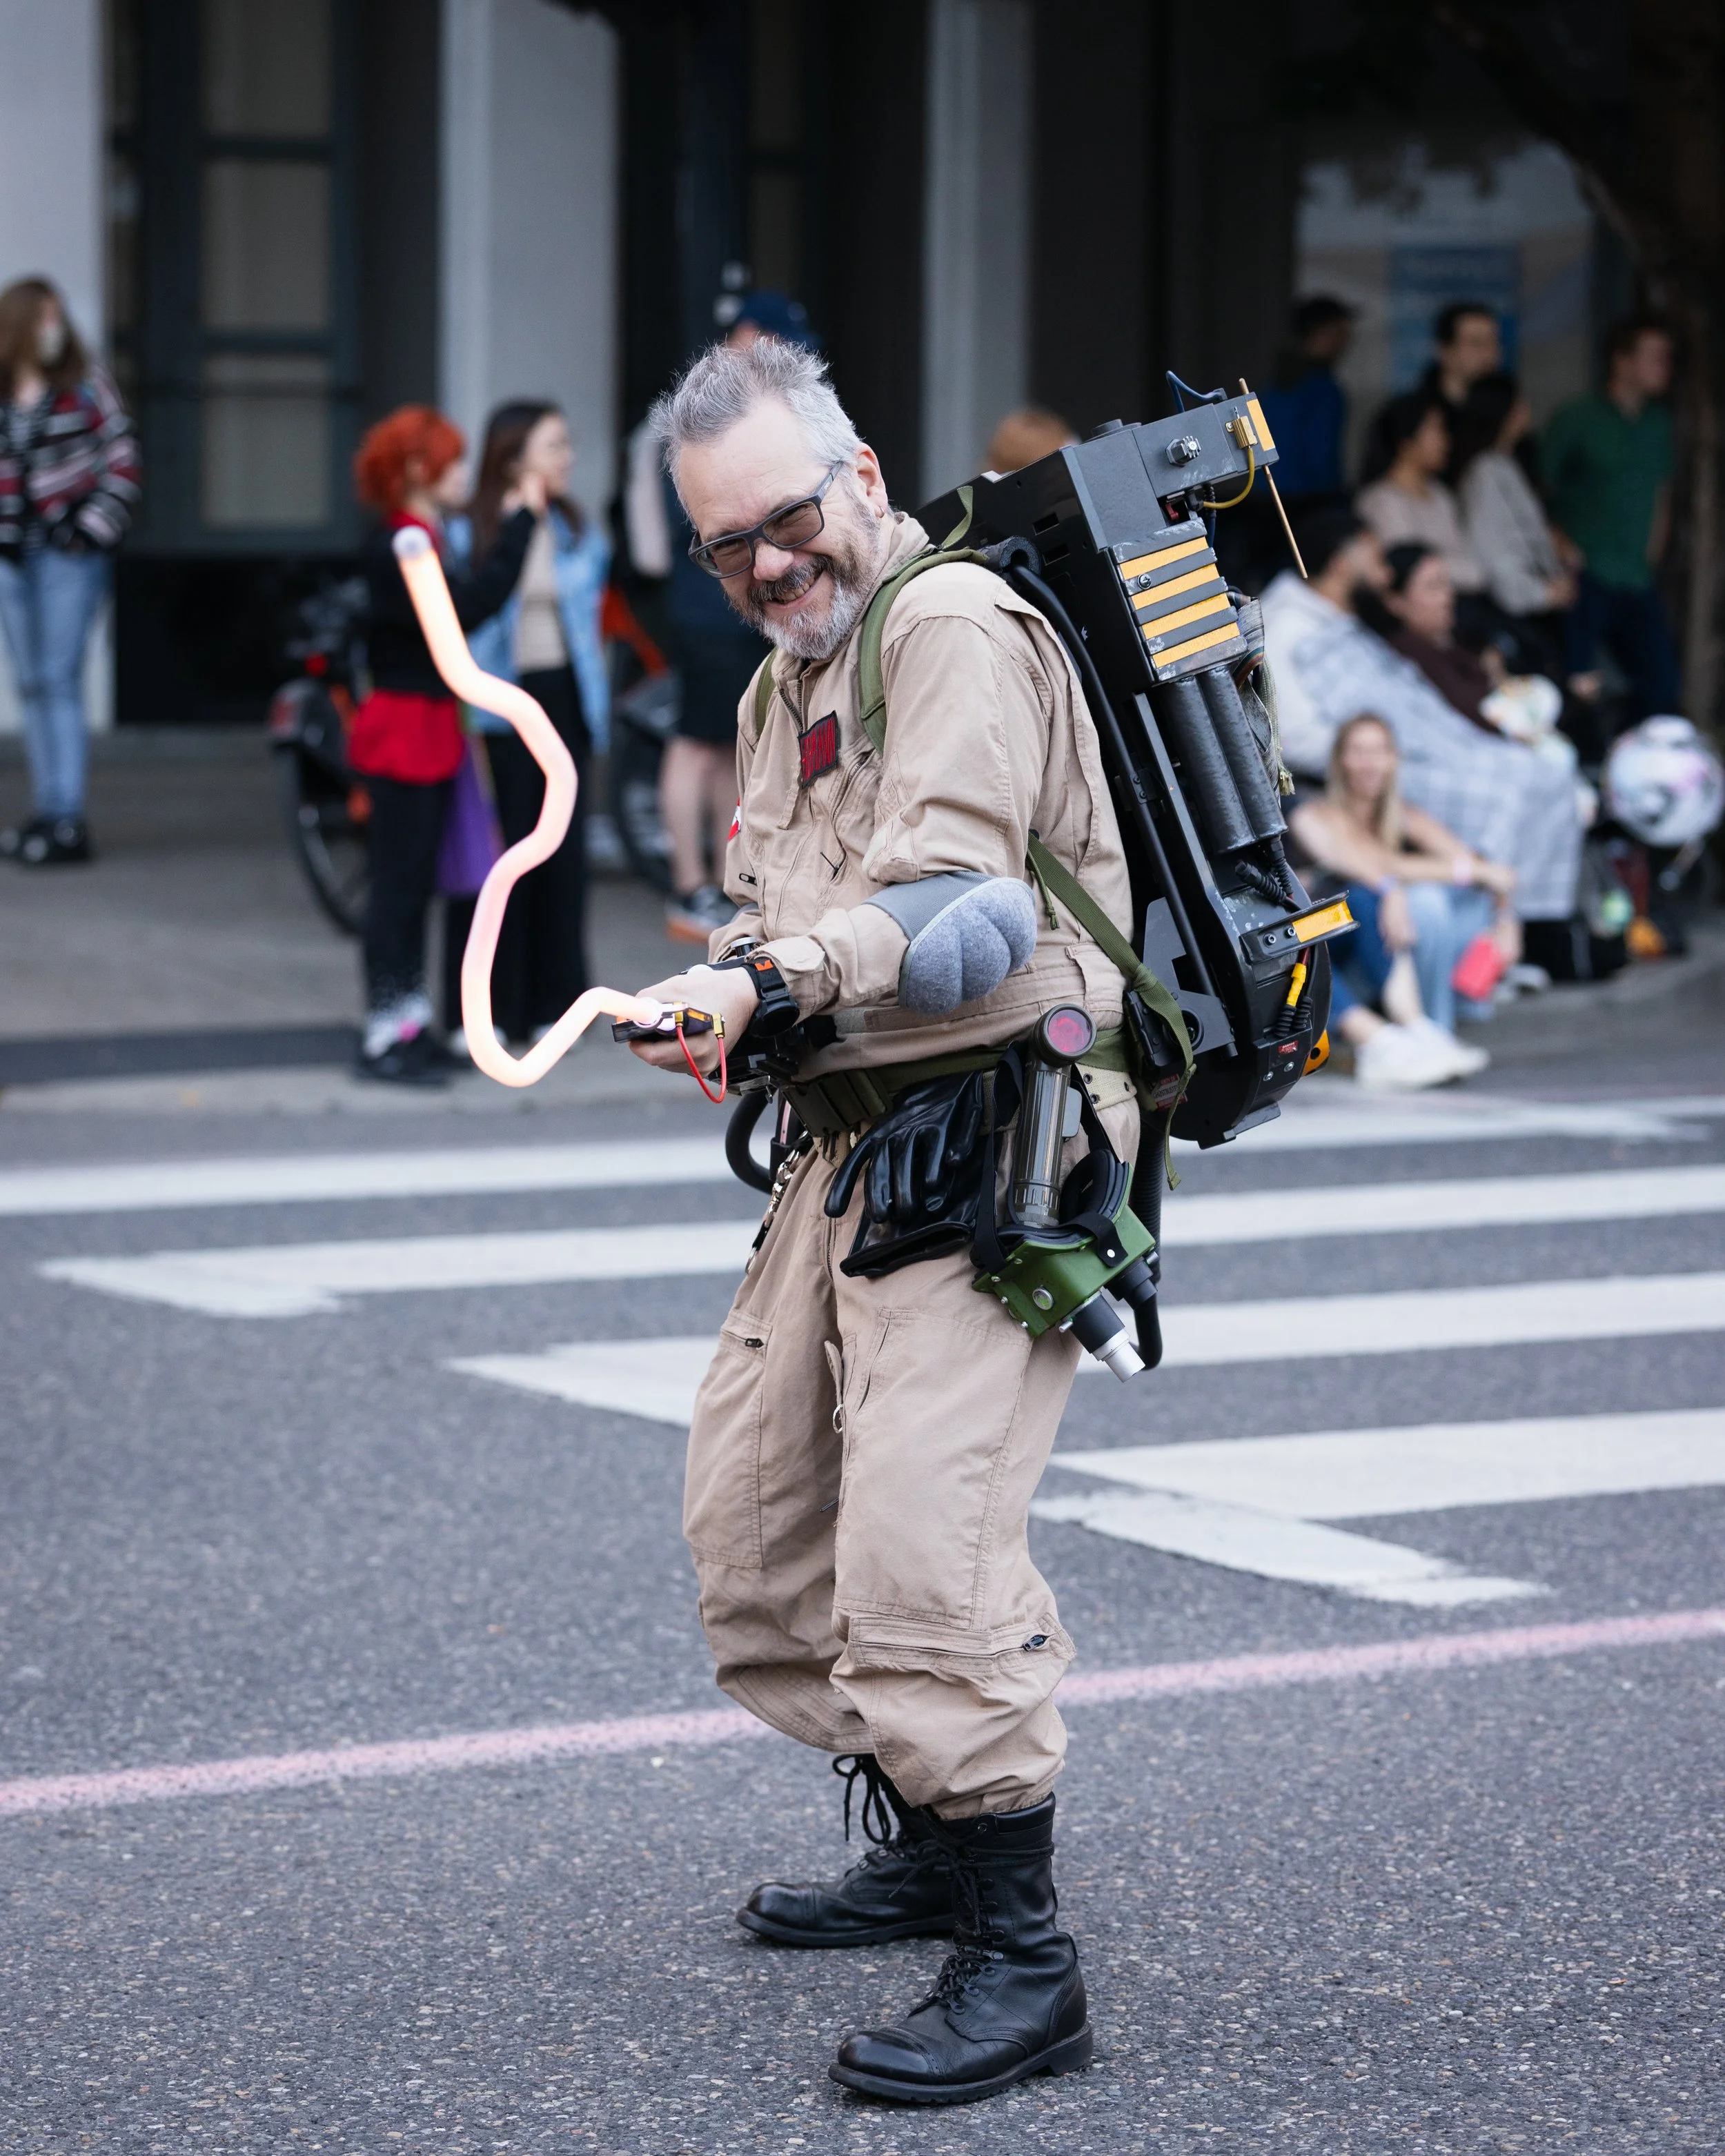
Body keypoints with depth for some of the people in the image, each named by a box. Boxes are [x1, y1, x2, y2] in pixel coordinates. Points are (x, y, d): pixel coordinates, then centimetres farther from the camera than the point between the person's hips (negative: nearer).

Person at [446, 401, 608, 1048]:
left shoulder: (579, 535, 10)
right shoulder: (465, 536, -6)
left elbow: (591, 618, 14)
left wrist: (595, 704, 9)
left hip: (564, 703, 5)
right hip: (498, 714, -5)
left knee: (563, 855, 6)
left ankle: (550, 1004, 16)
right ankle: (482, 1012, 4)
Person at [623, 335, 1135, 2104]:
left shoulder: (955, 629, -10)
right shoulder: (782, 689, 21)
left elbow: (946, 889, -23)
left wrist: (779, 982, -37)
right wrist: (721, 998, 2)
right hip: (854, 1140, 10)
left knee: (918, 1535, -20)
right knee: (751, 1517, 14)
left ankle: (1019, 1960, -15)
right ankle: (933, 1841, 30)